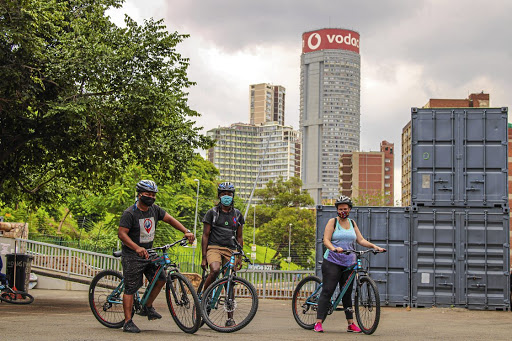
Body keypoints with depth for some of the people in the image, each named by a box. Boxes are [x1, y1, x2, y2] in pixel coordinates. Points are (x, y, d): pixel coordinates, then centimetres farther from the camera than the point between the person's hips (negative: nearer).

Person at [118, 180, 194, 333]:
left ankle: (147, 308, 18)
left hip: (148, 253, 7)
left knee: (160, 279, -2)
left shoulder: (154, 210, 4)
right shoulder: (130, 213, -16)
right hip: (132, 256, -7)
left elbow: (170, 219, 5)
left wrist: (186, 231, -10)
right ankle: (128, 322, 1)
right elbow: (121, 233, -21)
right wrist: (137, 248, -35)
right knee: (130, 288, -5)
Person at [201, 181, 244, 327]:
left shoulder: (237, 215, 13)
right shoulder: (212, 213, 4)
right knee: (215, 270, -33)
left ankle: (230, 318, 5)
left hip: (230, 250, 3)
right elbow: (205, 235, 2)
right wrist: (204, 257, -5)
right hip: (214, 247, -3)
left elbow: (239, 237, 16)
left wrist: (239, 257, 7)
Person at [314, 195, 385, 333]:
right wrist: (334, 249, -29)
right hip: (332, 262, -5)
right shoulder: (332, 222, 0)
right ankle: (318, 323, -11)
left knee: (347, 293, 9)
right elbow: (326, 240, -9)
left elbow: (361, 240, 12)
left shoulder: (352, 223, 15)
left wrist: (374, 246, -4)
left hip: (348, 264, 5)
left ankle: (351, 324, 13)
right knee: (327, 291, -10)